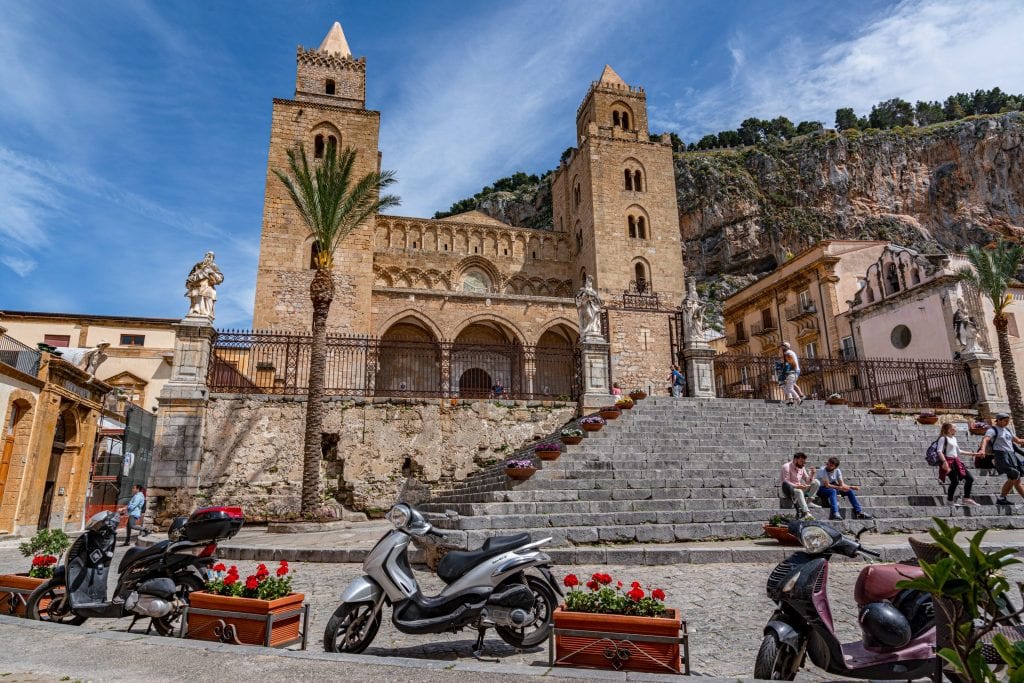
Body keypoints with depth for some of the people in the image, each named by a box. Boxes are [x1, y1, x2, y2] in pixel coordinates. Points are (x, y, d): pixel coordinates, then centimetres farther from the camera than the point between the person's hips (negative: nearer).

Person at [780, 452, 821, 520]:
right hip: (789, 491, -7)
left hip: (799, 488, 7)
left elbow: (807, 481, 7)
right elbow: (786, 483, -21)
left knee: (816, 482, -5)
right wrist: (797, 486, -35)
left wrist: (811, 475, -13)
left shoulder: (802, 467, 6)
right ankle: (806, 513, -43)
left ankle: (807, 502, -12)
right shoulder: (787, 467, -15)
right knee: (799, 491, -39)